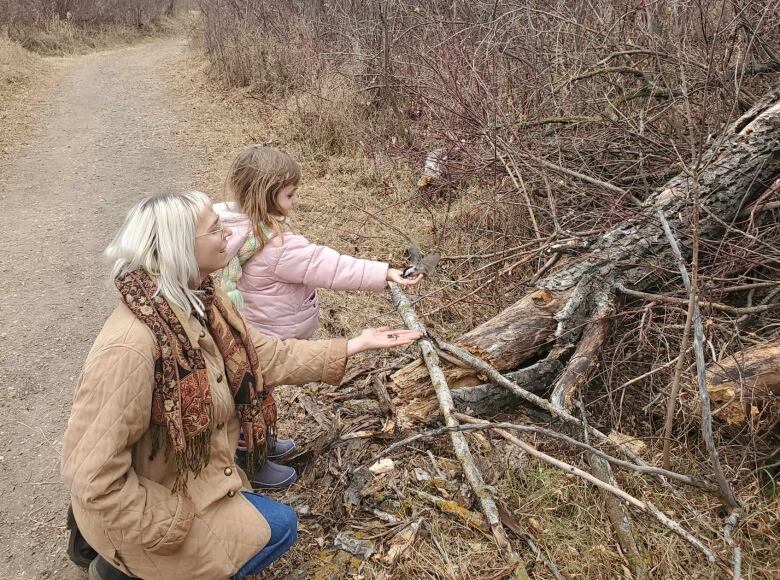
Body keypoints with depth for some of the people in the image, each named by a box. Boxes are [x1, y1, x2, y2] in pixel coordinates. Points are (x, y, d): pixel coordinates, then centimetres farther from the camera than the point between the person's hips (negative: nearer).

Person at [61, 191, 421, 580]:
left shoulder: (200, 300, -9)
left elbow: (265, 357, -3)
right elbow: (92, 476, -31)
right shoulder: (129, 345, -36)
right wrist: (171, 524, -22)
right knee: (277, 527, -1)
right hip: (145, 506, -8)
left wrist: (356, 344, -6)